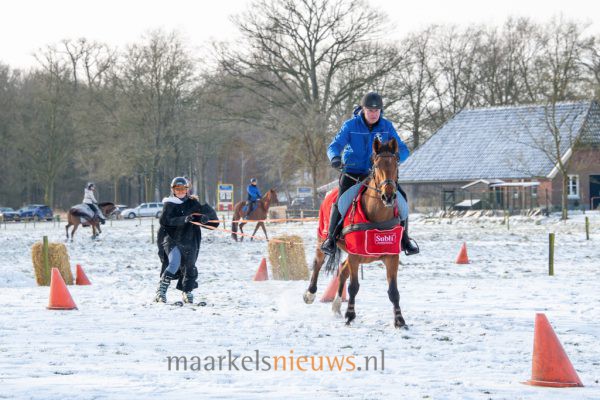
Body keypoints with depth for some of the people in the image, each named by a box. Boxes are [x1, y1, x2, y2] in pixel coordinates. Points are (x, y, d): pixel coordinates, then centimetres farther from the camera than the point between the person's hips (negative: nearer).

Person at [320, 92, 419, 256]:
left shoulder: (387, 126, -1)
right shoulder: (350, 126, -7)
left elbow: (403, 149, -4)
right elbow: (335, 146, -13)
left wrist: (396, 156, -30)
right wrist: (335, 158, -37)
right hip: (352, 173, -2)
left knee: (401, 198, -14)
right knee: (341, 200, -24)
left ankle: (404, 239, 2)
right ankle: (331, 239, -7)